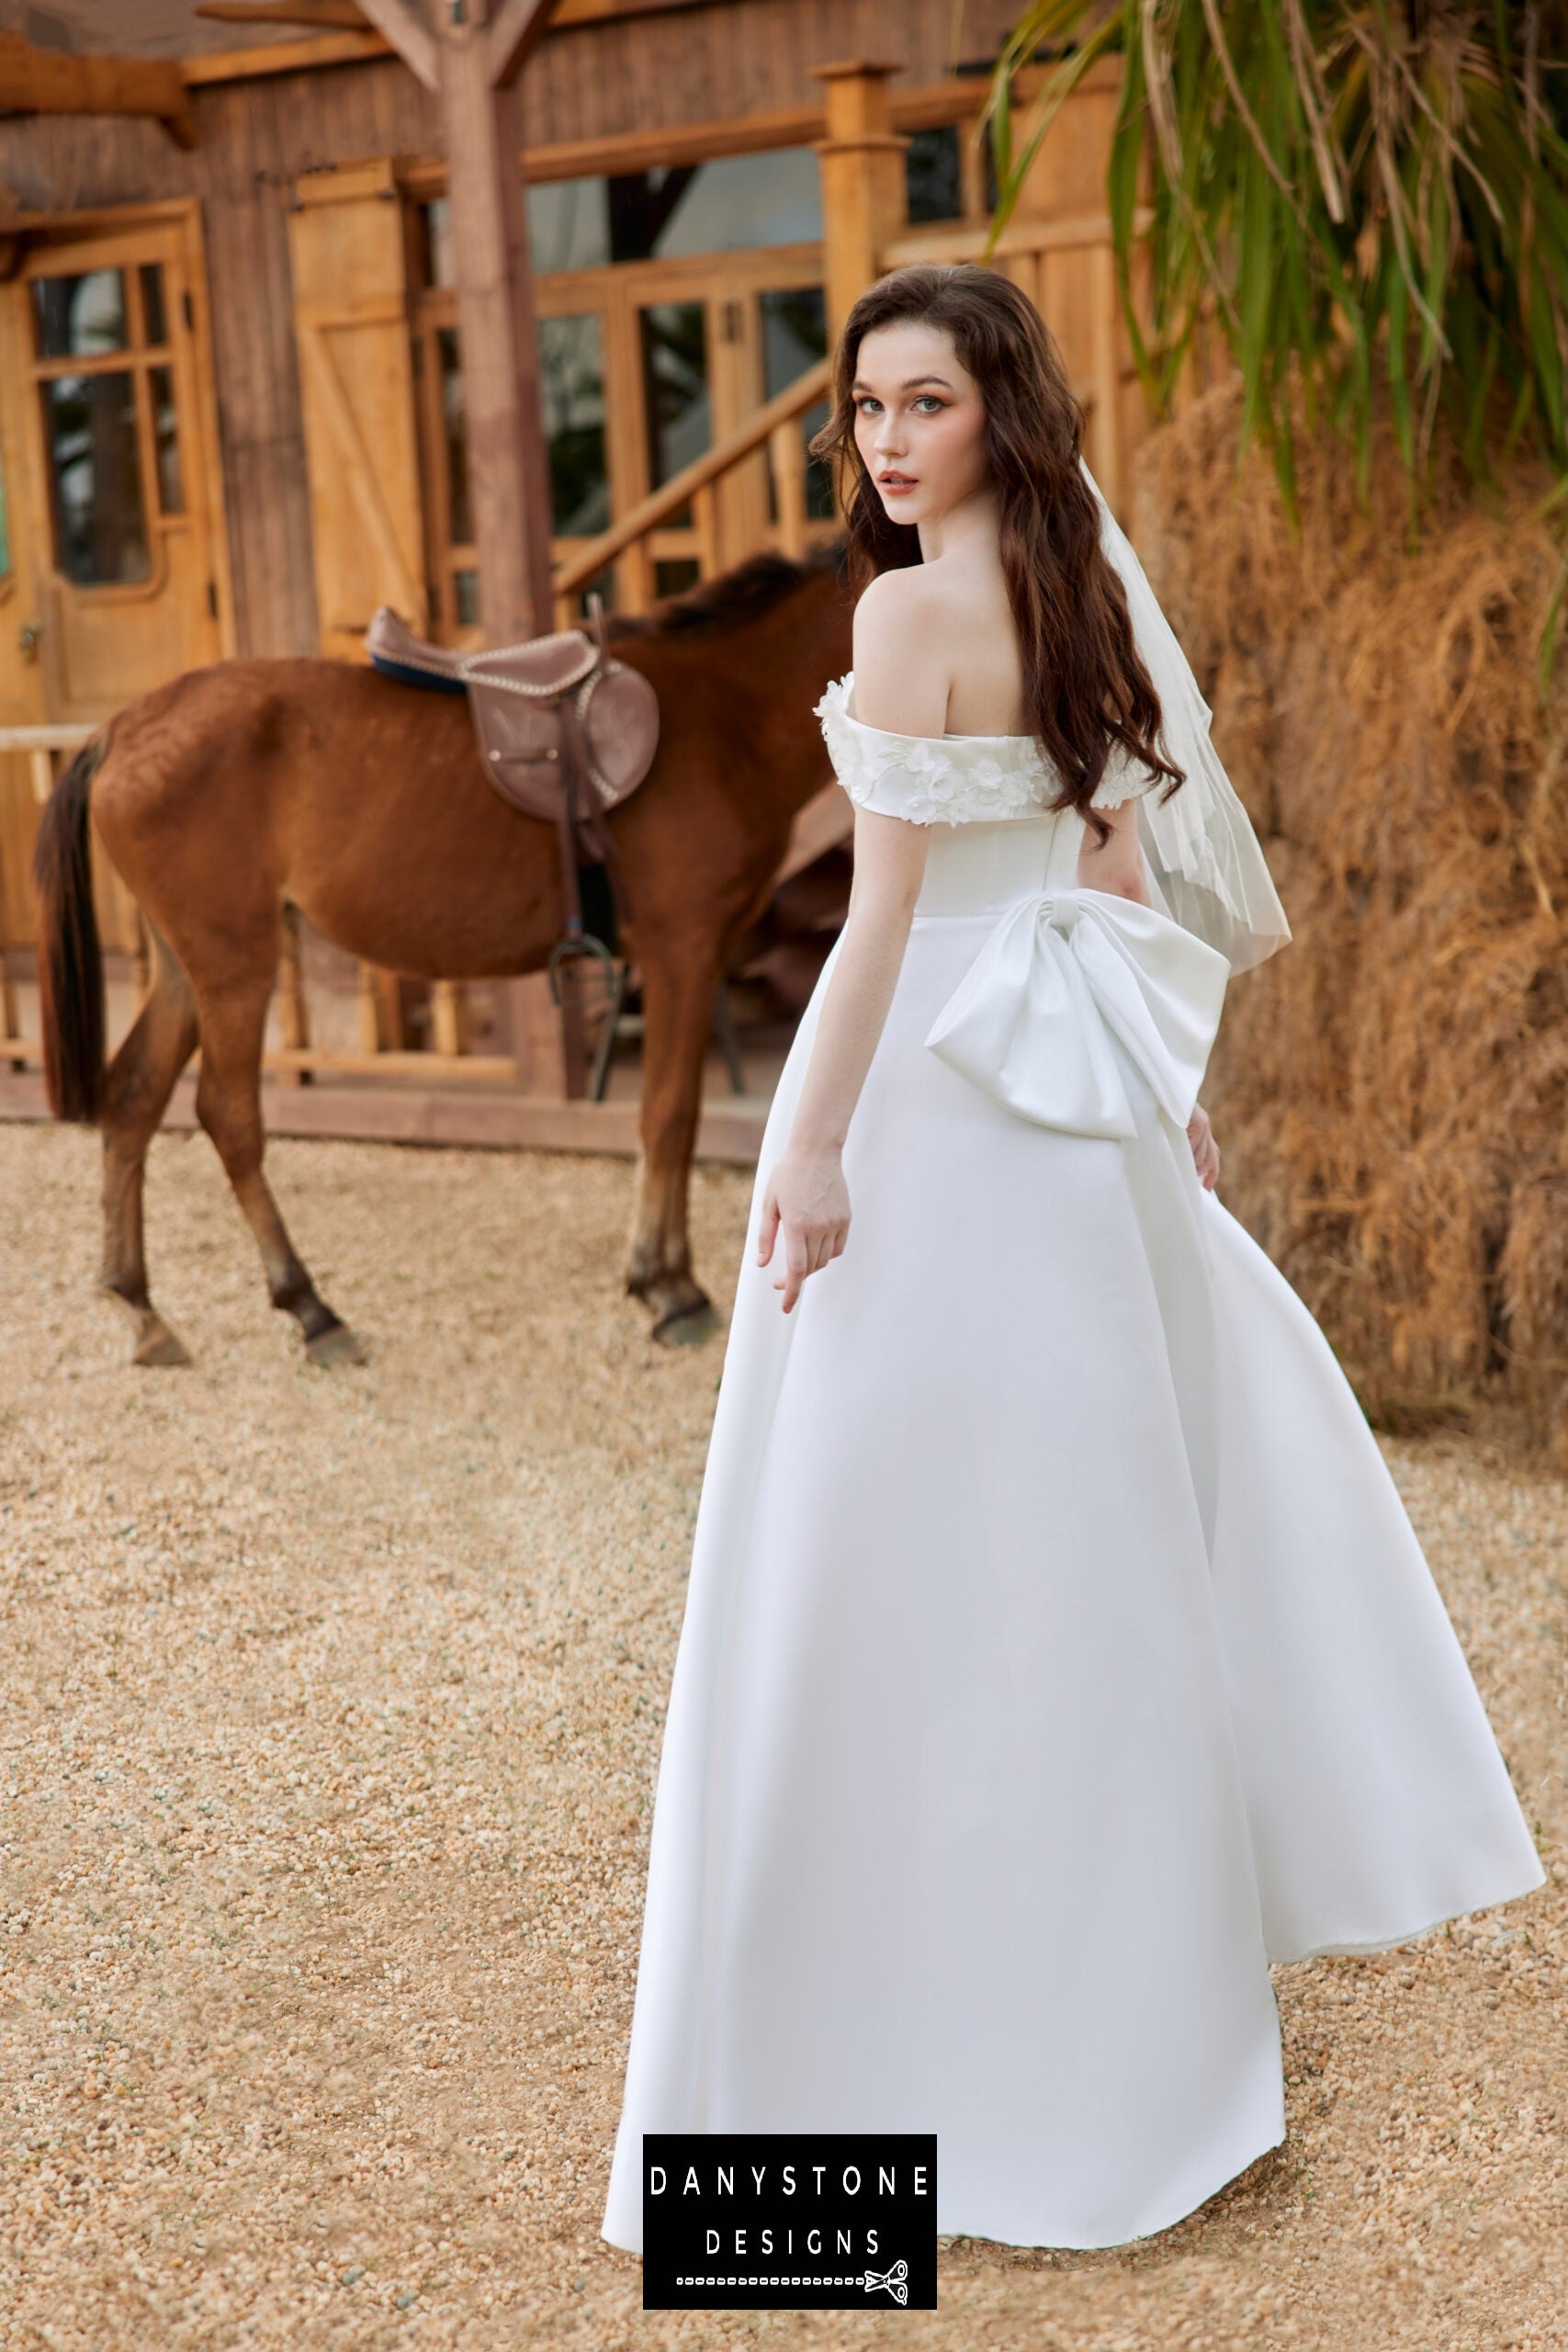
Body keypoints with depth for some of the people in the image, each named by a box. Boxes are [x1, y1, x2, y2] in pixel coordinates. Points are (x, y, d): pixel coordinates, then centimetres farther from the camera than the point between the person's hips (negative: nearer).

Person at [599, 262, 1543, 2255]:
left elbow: (888, 902, -19)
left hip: (936, 1081, -9)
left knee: (898, 1538, -3)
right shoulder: (1078, 591, 10)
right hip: (1069, 1085, 9)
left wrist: (811, 1143, -18)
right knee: (1114, 1477, 20)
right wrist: (1163, 1088, 20)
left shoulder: (910, 608, -14)